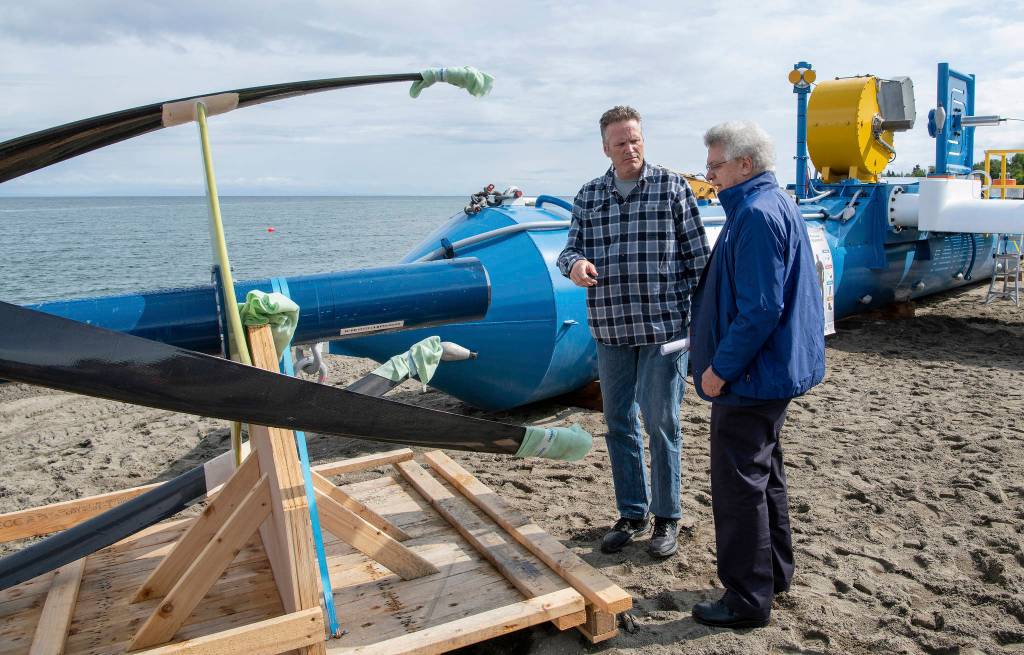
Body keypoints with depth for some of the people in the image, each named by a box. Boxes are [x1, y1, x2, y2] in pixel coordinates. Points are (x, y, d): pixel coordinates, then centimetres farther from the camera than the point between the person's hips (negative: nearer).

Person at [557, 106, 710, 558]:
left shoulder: (672, 187, 0)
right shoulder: (588, 196, 10)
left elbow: (698, 257, 0)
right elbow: (571, 247, 9)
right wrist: (574, 264, -16)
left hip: (665, 327, -4)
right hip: (610, 330, 4)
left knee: (661, 423, 1)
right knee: (619, 423, 11)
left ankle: (667, 517, 19)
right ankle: (632, 513, 28)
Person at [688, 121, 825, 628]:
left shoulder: (757, 215, -20)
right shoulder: (775, 205, 14)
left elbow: (760, 309, -26)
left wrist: (720, 368, -18)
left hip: (750, 378, -11)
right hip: (773, 372, 11)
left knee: (739, 484, -1)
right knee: (764, 473, 21)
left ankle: (748, 599, 12)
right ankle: (774, 571, 37)